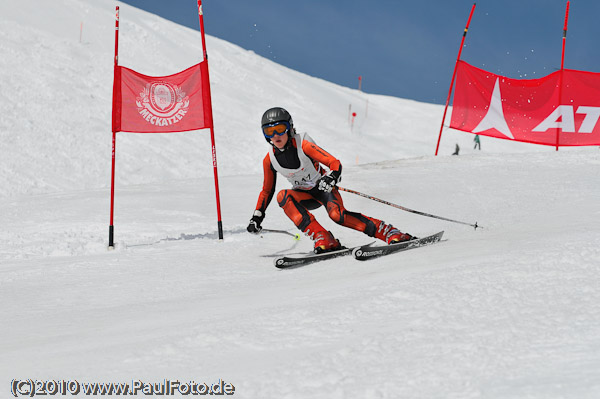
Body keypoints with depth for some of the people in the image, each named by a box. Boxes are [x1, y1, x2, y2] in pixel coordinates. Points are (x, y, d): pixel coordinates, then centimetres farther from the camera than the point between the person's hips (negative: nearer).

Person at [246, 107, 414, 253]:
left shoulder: (303, 145, -21)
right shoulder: (269, 160, -8)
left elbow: (335, 163, -24)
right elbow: (267, 190, 7)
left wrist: (331, 177, -45)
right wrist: (257, 216, 1)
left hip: (323, 188, -4)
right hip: (305, 195, 4)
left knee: (337, 215, -33)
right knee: (283, 196, -28)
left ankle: (391, 233, -24)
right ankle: (322, 239, -33)